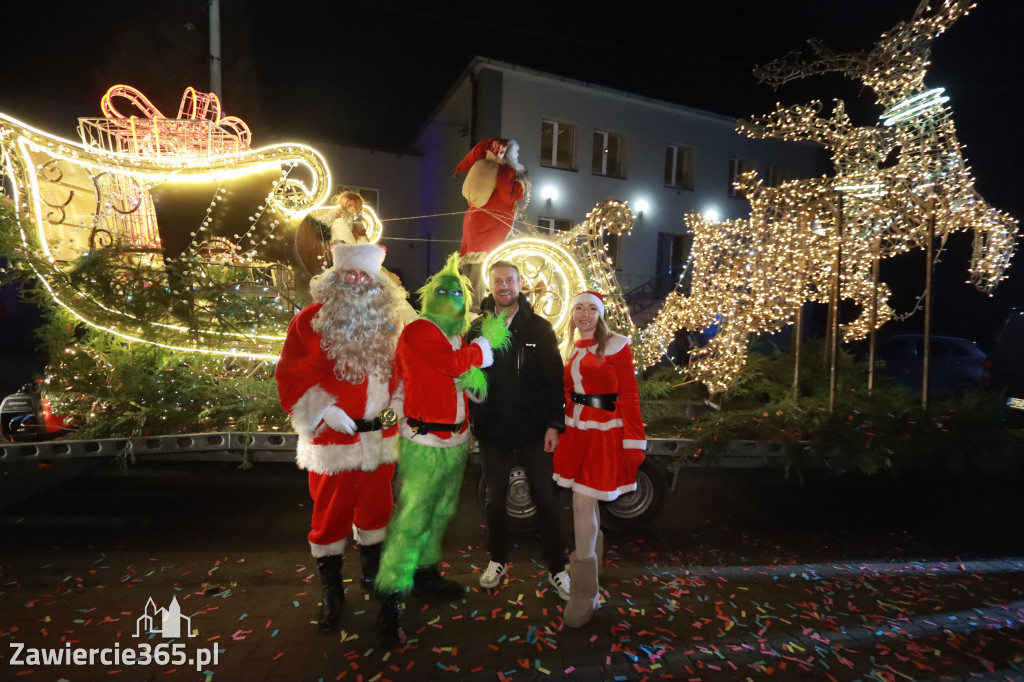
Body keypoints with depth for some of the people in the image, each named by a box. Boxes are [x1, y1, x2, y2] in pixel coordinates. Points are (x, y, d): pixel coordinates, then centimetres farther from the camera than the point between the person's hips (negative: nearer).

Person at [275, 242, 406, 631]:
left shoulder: (387, 322, 5)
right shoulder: (311, 320, -9)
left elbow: (399, 369, 14)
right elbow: (292, 376, -11)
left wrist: (397, 404, 0)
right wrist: (325, 411, -19)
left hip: (380, 437, 4)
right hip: (333, 438, -4)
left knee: (376, 509, 19)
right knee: (331, 516, 10)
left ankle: (372, 575, 42)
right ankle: (331, 594, 31)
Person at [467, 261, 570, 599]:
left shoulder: (539, 327, -1)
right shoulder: (477, 328, 4)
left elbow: (554, 378, -4)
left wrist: (554, 424, -10)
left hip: (533, 430, -1)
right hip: (491, 430, 2)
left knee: (545, 498, 5)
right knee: (495, 497, 14)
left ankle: (556, 568, 22)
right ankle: (498, 560, 34)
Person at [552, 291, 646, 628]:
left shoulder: (616, 345, -8)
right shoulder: (572, 349, 11)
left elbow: (629, 396, -11)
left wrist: (634, 443, -14)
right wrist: (558, 429, 10)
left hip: (604, 432, -6)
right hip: (575, 431, 6)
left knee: (584, 503, -6)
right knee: (585, 505, 16)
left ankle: (584, 594, 9)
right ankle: (587, 564, 37)